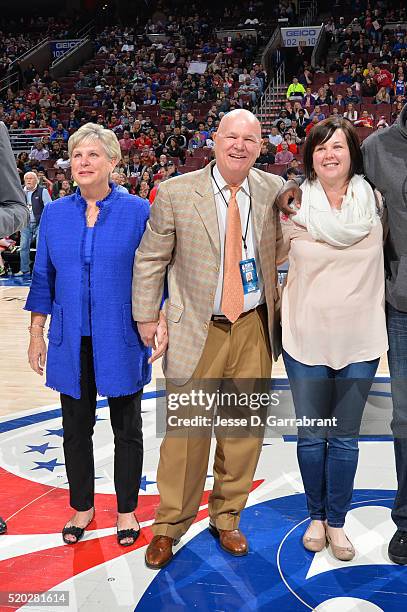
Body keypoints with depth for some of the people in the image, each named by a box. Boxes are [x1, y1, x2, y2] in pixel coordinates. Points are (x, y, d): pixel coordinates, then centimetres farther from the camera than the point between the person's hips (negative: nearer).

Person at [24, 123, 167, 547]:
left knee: (127, 430, 9)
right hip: (71, 342, 3)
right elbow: (44, 277, 8)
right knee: (76, 429, 12)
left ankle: (127, 509, 26)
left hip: (122, 341, -2)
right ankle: (82, 507, 30)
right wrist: (36, 333, 5)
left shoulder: (137, 211, -4)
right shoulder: (55, 214, 4)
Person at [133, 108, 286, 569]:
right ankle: (170, 525, 24)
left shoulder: (273, 190, 3)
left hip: (254, 327, 3)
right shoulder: (175, 193, -5)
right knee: (186, 432, 4)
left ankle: (226, 518, 32)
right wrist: (146, 316, -1)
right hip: (197, 330, -2)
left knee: (244, 429, 11)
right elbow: (150, 259, 2)